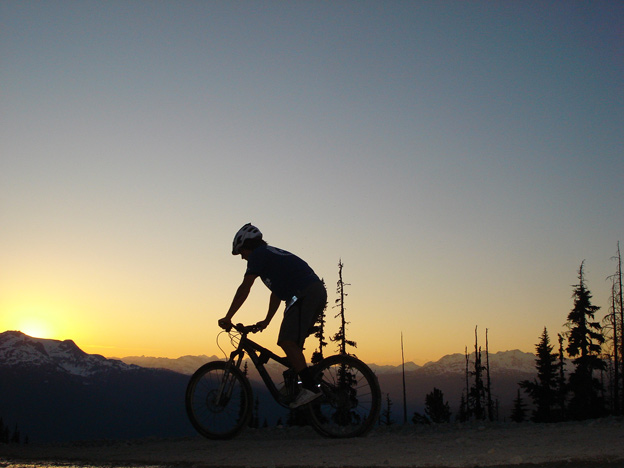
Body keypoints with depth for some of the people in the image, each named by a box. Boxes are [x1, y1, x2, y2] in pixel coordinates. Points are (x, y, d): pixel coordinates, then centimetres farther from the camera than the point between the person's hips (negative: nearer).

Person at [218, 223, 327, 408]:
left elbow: (244, 288, -4)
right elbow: (277, 292, 35)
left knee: (287, 341, -13)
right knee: (293, 343, 13)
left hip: (304, 294, -10)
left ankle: (310, 386, -18)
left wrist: (227, 317, -1)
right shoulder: (273, 253, 31)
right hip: (319, 292, 10)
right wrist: (266, 321, 40)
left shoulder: (258, 254, 3)